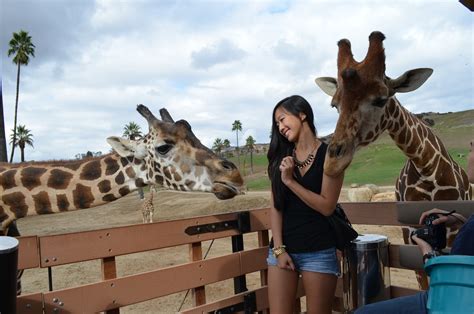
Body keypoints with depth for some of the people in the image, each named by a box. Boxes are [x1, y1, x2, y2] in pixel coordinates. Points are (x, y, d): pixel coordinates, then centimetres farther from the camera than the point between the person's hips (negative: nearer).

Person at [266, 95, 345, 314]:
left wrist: (290, 181, -15)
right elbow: (275, 206, 2)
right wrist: (279, 248, -5)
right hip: (283, 247, 3)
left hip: (318, 252, -3)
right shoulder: (281, 157, 6)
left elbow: (326, 206, -12)